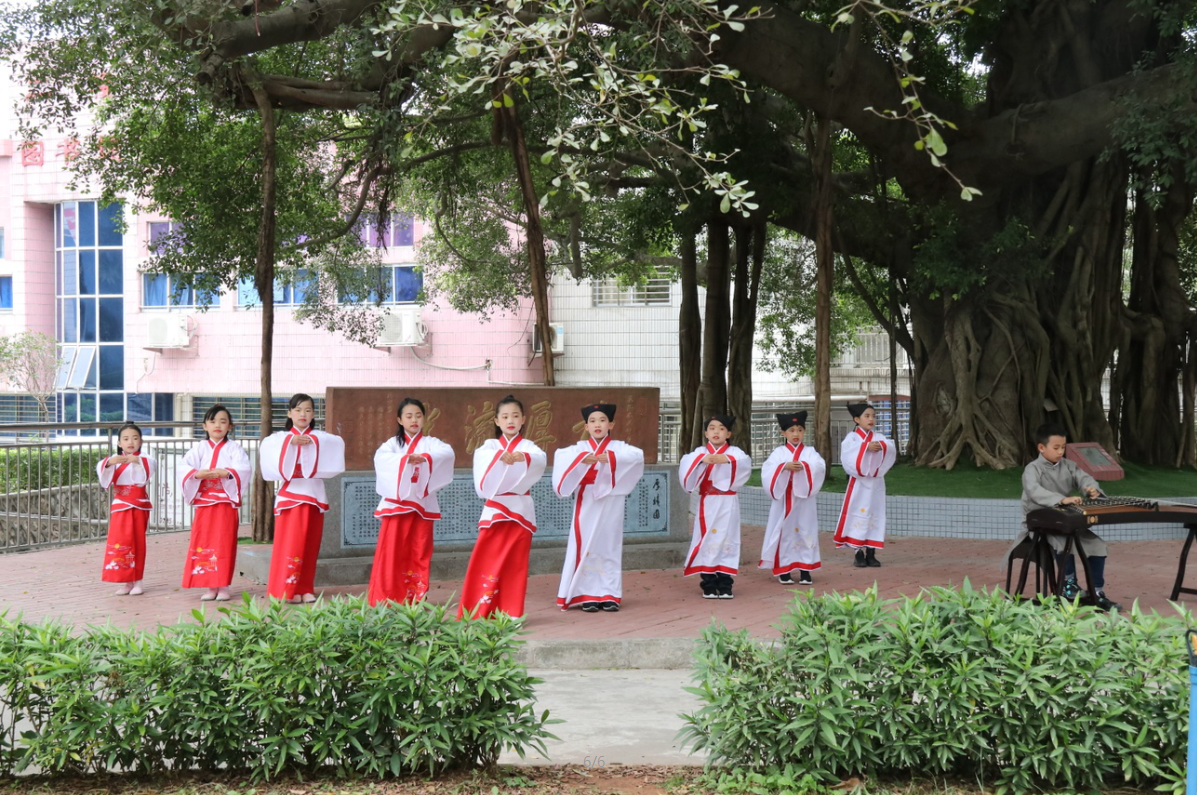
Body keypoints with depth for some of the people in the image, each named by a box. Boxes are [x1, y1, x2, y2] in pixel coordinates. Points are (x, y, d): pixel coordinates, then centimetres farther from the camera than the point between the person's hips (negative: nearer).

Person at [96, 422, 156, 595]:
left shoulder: (143, 459, 0)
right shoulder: (115, 459, 5)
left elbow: (152, 466, -22)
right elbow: (100, 468, -12)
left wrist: (137, 460, -40)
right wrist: (110, 462, -34)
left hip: (139, 506, -2)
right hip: (120, 507, 2)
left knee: (137, 543, 2)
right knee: (119, 543, -2)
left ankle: (137, 581, 10)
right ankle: (126, 582, 5)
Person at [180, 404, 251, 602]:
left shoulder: (233, 448, 4)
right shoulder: (200, 448, 10)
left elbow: (244, 469, -10)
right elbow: (185, 467, -2)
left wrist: (225, 473, -25)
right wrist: (198, 474, -21)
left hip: (226, 502, -3)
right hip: (203, 501, 3)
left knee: (225, 544, -3)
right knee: (203, 544, 2)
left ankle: (223, 587, 3)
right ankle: (211, 587, 9)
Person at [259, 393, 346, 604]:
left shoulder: (320, 438, 9)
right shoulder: (281, 437, 6)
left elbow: (338, 443, -11)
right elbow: (266, 446, -15)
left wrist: (313, 442, -20)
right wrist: (291, 441, -26)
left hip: (313, 495, 2)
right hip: (290, 495, -2)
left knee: (310, 544, 4)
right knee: (290, 543, -7)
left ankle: (305, 588, 11)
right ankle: (288, 588, -2)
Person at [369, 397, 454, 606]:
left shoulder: (430, 442, 7)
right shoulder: (393, 443, 7)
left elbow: (448, 452, -14)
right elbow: (380, 457, -14)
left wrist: (425, 458, -31)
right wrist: (405, 459, -31)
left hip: (422, 505, 1)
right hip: (396, 504, -1)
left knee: (420, 553, 3)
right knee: (391, 552, -4)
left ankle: (417, 598, 11)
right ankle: (386, 599, 1)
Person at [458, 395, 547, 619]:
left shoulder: (527, 446, 6)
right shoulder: (491, 445, 9)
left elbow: (541, 459, -17)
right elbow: (481, 456, -15)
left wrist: (523, 456, -37)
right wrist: (500, 454, -35)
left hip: (520, 509, 0)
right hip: (494, 509, 0)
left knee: (515, 564, 1)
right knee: (486, 560, -4)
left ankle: (511, 614, 6)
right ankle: (478, 613, 2)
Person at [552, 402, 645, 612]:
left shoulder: (617, 447, 3)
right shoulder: (581, 447, 5)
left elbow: (638, 455, -16)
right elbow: (560, 456, -12)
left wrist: (610, 458, -27)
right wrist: (582, 458, -27)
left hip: (610, 505, 0)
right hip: (586, 504, 0)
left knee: (609, 546, 3)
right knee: (585, 548, -1)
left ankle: (609, 595, 9)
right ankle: (588, 595, 4)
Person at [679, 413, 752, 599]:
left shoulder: (734, 452, 5)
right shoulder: (700, 451, 6)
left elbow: (746, 463, -17)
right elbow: (686, 463, -14)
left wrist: (727, 459, -34)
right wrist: (702, 459, -33)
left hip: (728, 503, 0)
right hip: (707, 503, 0)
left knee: (726, 540, 0)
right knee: (707, 540, -1)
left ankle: (725, 585, 6)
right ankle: (709, 585, 6)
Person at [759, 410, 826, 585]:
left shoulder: (809, 452, 6)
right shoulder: (779, 453, 3)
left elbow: (820, 466, -13)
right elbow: (768, 469, -13)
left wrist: (804, 465, -29)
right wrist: (785, 466, -28)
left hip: (804, 500, 1)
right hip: (783, 499, -1)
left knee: (805, 531, 2)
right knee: (784, 532, 1)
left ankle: (805, 570, 8)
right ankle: (783, 570, 8)